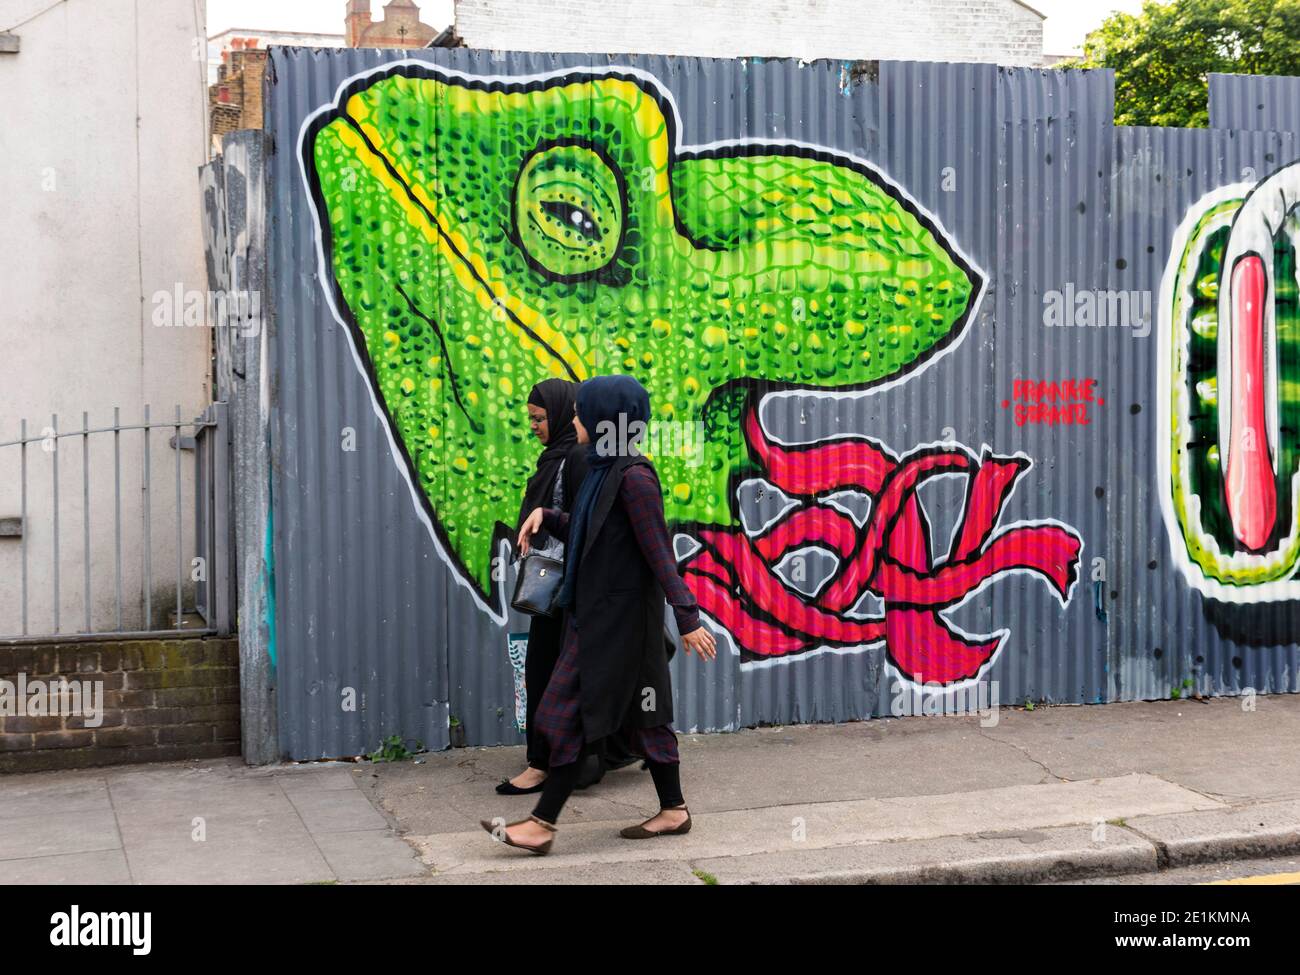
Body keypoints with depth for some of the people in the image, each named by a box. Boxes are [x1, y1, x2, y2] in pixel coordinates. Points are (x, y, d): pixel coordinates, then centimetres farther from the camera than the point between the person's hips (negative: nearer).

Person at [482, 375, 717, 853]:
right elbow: (583, 532, 19)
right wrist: (545, 516, 3)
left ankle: (543, 824, 1)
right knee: (641, 711, 13)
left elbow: (660, 552, -20)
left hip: (618, 616, -9)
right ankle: (673, 810, 22)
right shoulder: (605, 470, 9)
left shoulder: (633, 477, -19)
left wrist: (688, 619, -20)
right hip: (598, 611, 9)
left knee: (574, 711, -5)